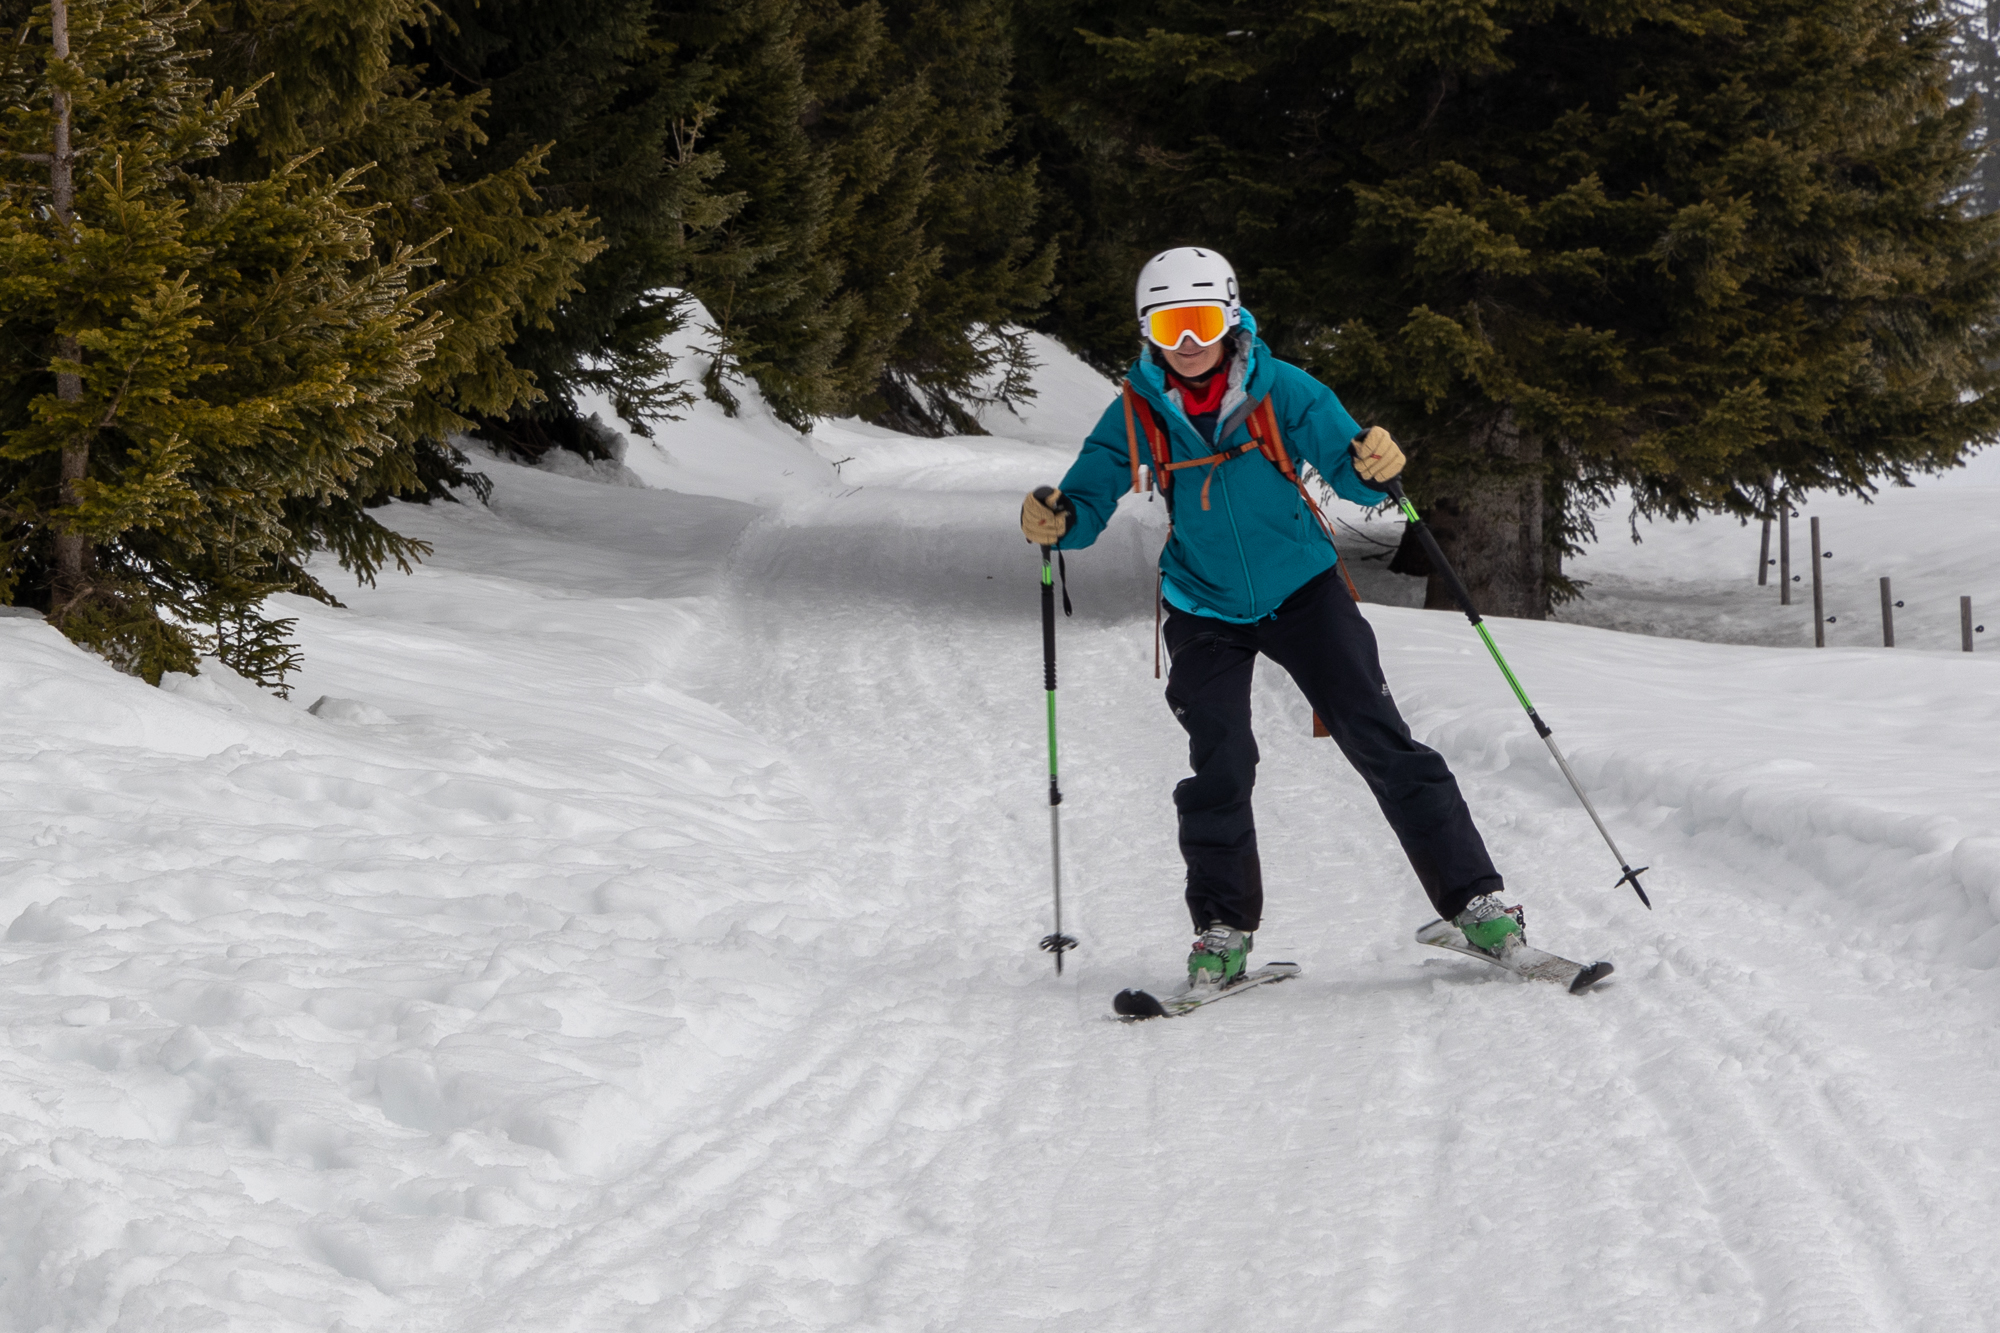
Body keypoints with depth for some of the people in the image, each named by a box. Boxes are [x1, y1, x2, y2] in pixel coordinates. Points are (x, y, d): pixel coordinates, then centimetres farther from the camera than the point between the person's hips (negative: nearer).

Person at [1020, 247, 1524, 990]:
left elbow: (1352, 477, -16)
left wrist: (1374, 465, -40)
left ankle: (1473, 901, -4)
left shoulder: (1279, 390, -14)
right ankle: (1222, 930, 5)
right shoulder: (1139, 413, -9)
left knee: (1383, 745, -7)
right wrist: (1055, 523, -29)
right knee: (1218, 767, -10)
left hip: (1301, 592, -1)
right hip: (1205, 612, 1)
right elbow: (1089, 500, -6)